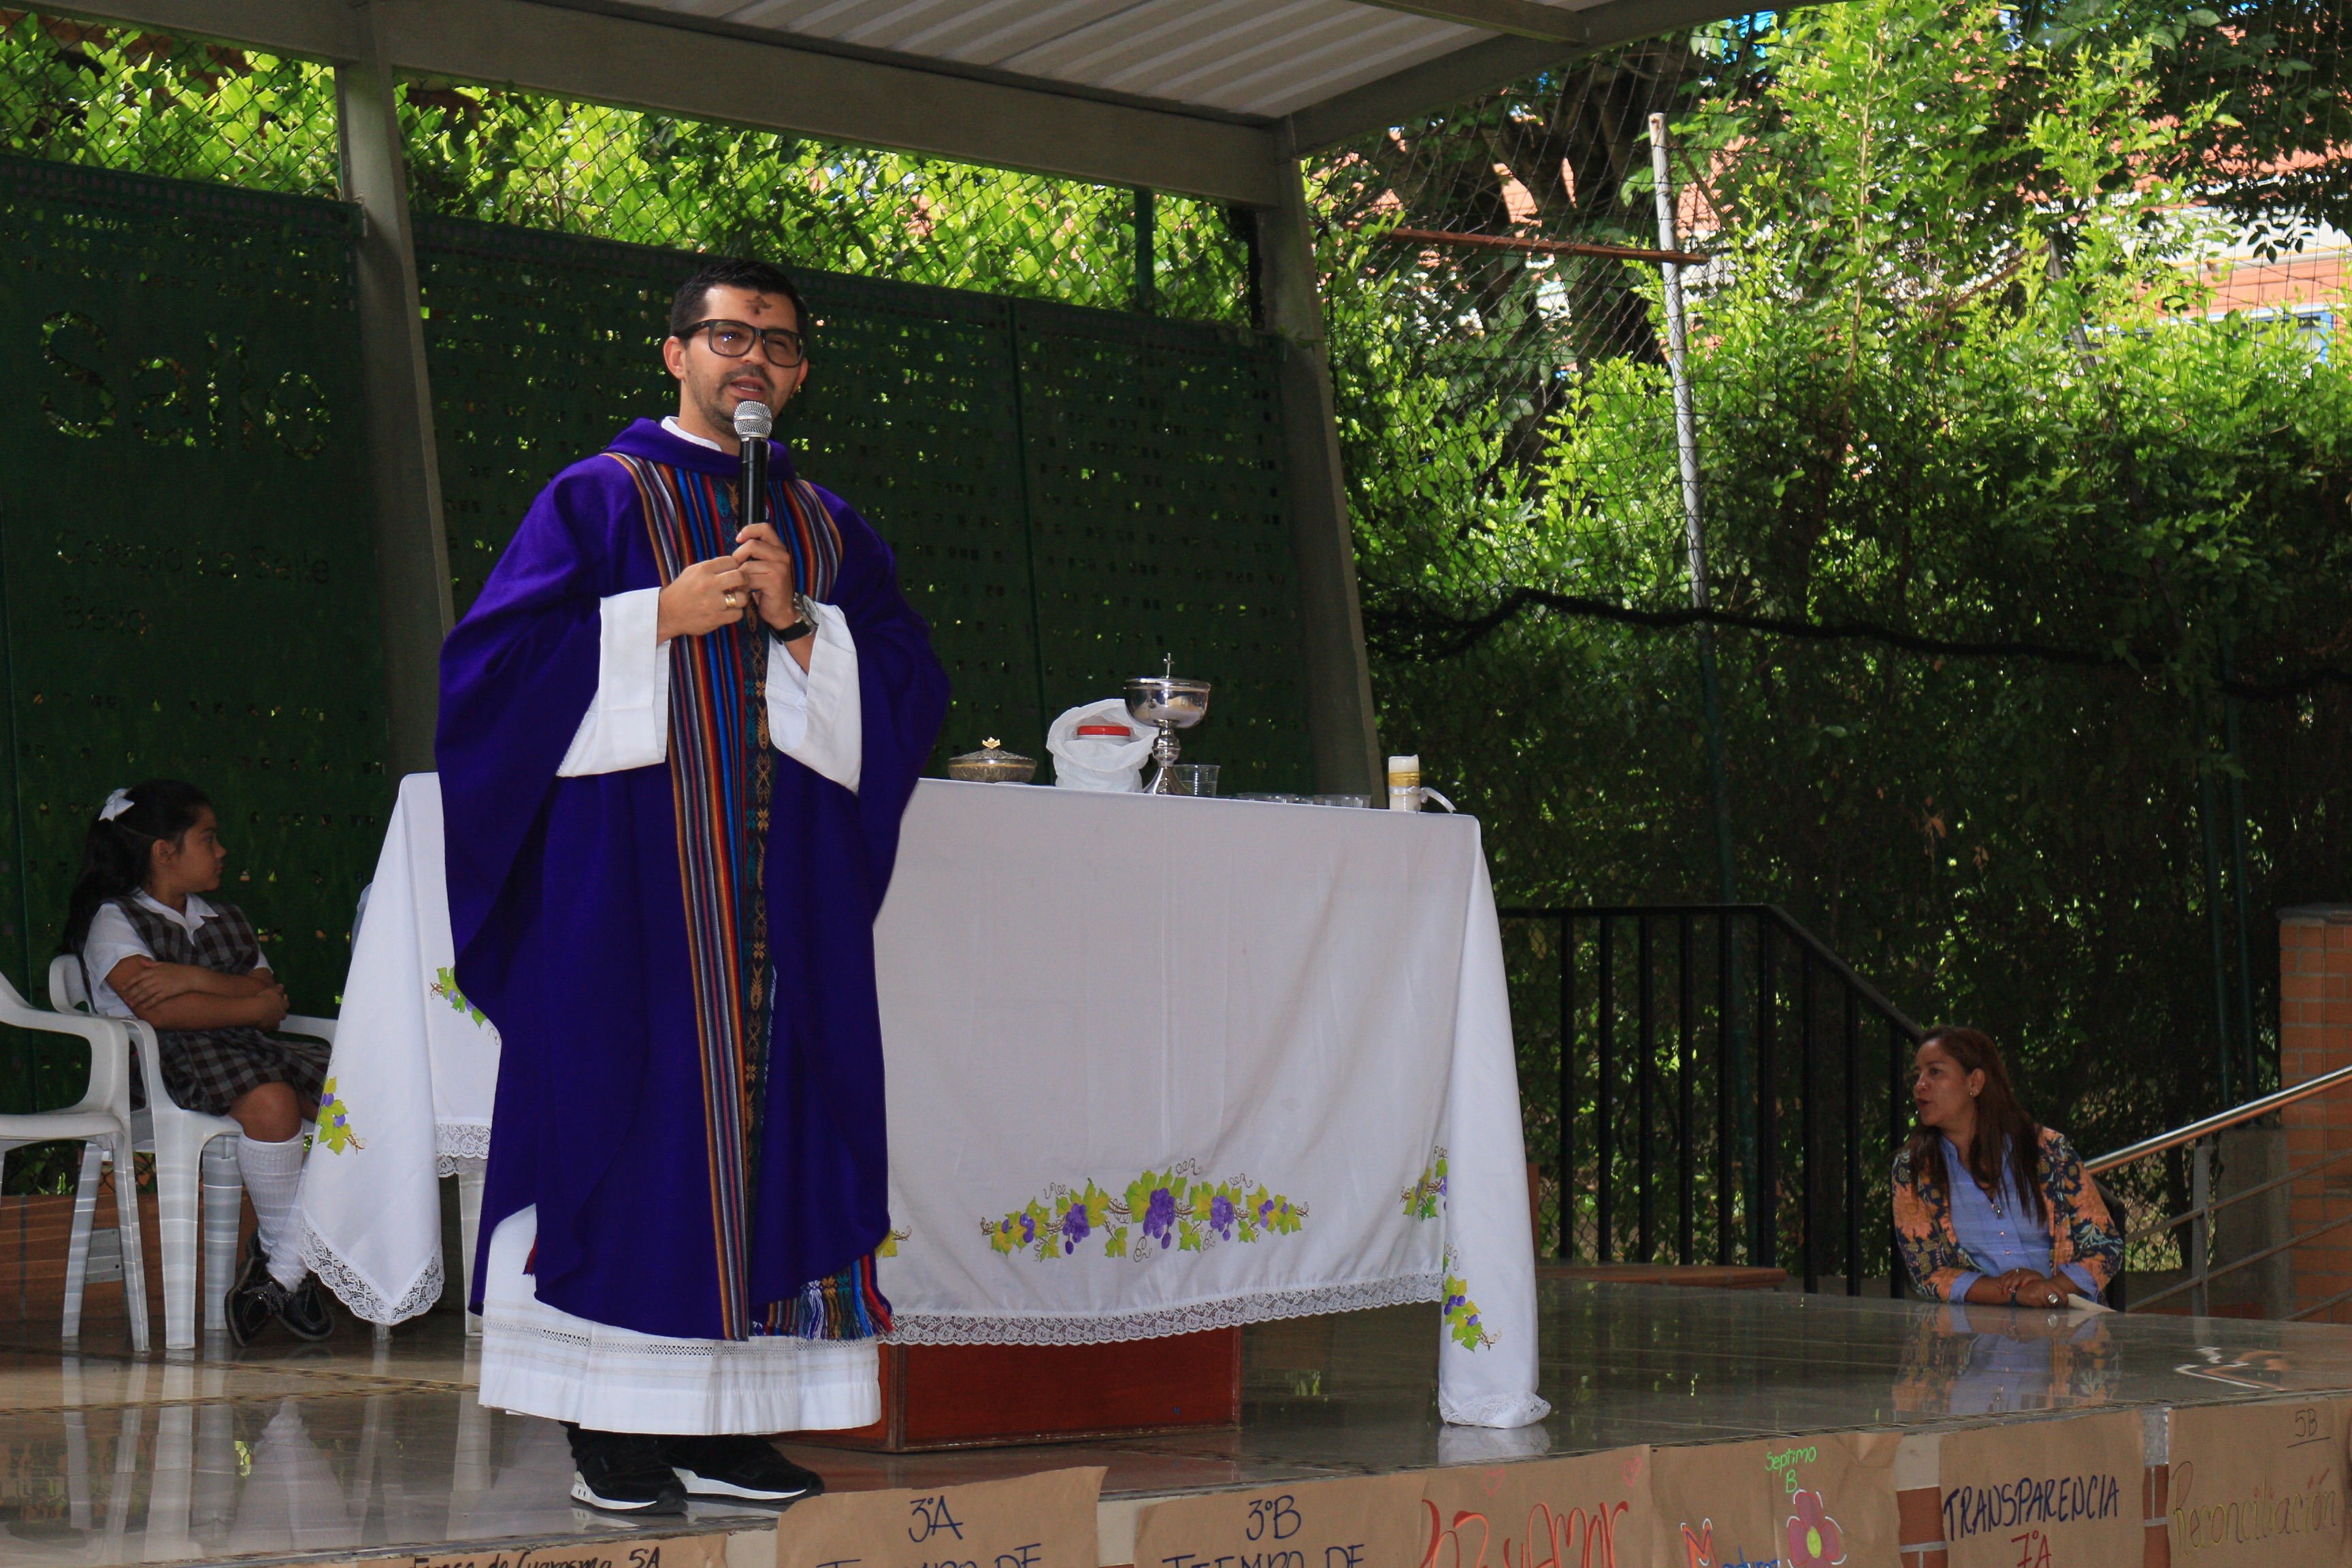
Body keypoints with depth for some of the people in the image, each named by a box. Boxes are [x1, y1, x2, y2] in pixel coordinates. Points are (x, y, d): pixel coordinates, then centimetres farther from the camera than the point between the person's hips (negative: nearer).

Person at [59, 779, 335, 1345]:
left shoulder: (226, 920, 27)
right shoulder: (114, 920, 7)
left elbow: (274, 1002, 9)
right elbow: (155, 1009, -12)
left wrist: (197, 980, -9)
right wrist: (251, 1002, -4)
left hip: (249, 1047, 7)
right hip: (168, 1063, -6)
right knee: (270, 1102, -38)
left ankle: (283, 1269, -16)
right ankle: (284, 1245, -16)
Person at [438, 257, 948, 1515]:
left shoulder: (831, 531, 18)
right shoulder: (598, 499, 6)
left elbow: (910, 689, 9)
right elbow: (495, 658, -3)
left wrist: (797, 622, -6)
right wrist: (662, 617, -11)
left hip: (784, 881, 4)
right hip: (629, 873, -4)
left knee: (763, 1115, 0)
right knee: (629, 1120, -8)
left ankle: (730, 1421, 4)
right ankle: (613, 1423, -2)